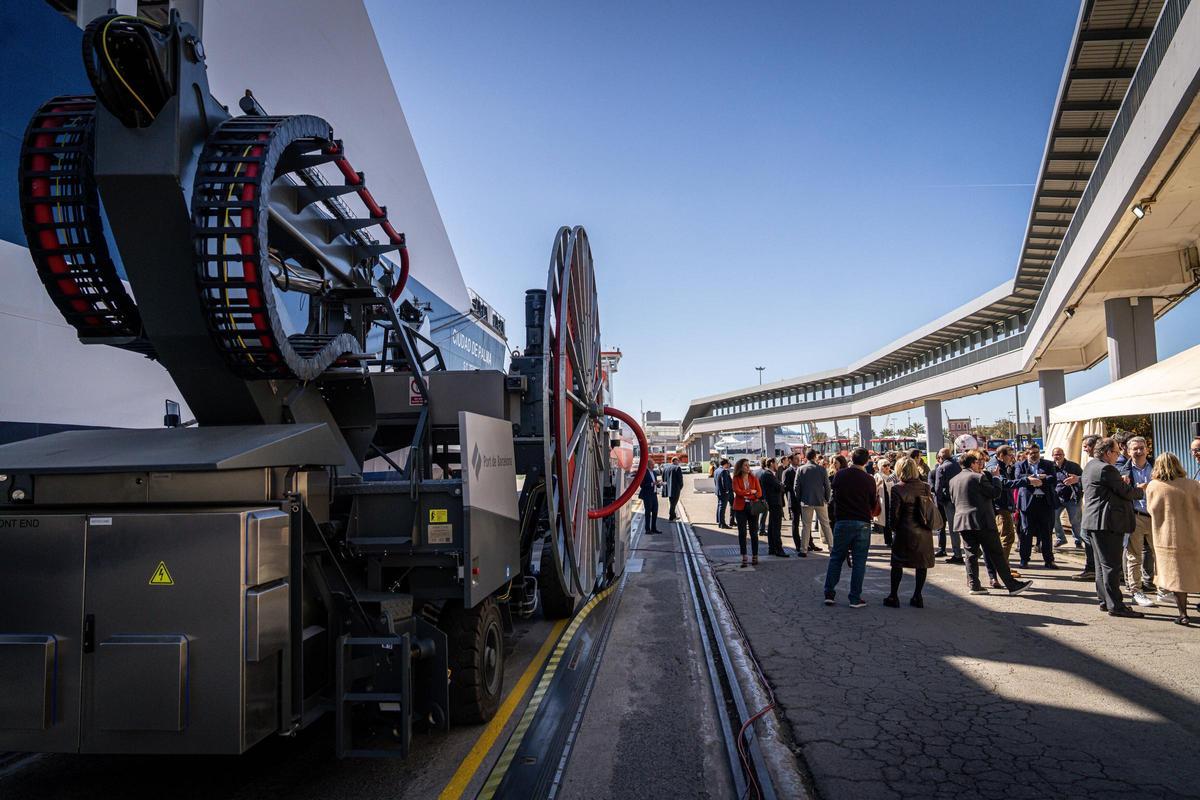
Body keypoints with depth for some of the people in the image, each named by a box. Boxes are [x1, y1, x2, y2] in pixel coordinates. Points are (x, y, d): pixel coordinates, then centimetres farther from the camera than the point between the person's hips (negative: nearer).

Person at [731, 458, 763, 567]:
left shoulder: (753, 478, 6)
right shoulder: (736, 479, 2)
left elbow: (759, 493, -1)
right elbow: (737, 491, -13)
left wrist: (746, 495, -13)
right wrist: (751, 492, -8)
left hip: (752, 507, 1)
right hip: (740, 508, -1)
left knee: (754, 532, 4)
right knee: (742, 532, 1)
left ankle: (755, 556, 12)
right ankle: (744, 557, 5)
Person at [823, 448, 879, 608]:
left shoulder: (840, 475, -2)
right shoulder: (869, 480, -7)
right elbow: (873, 505, 2)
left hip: (842, 521, 2)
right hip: (862, 523, -2)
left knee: (836, 558, 11)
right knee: (859, 561, 5)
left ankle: (829, 594, 12)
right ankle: (855, 598, 6)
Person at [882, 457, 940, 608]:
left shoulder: (897, 489, -11)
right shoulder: (925, 486, 2)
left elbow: (893, 513, -9)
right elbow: (933, 506, 5)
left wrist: (892, 529, 4)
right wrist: (928, 523, 14)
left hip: (905, 532, -4)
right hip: (924, 532, 4)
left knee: (897, 563, 6)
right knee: (922, 564, 11)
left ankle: (893, 597, 9)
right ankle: (917, 596, 15)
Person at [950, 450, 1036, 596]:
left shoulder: (953, 480, 11)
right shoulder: (979, 477, -11)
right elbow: (996, 493, -6)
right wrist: (995, 477, 6)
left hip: (962, 522, 6)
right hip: (982, 521, -6)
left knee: (971, 553, 10)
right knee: (996, 554, 0)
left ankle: (973, 584, 8)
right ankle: (1012, 585, 4)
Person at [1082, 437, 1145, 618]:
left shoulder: (1090, 466, 15)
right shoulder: (1106, 469, -17)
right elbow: (1126, 492, -14)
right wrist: (1141, 491, 4)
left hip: (1094, 522, 10)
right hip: (1107, 522, -10)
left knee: (1102, 564, 15)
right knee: (1111, 565, -7)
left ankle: (1104, 600, 20)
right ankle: (1115, 605, -4)